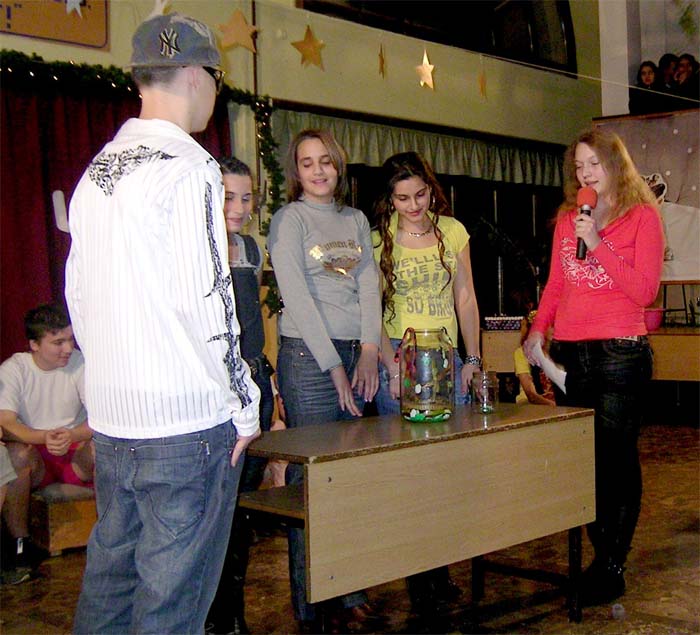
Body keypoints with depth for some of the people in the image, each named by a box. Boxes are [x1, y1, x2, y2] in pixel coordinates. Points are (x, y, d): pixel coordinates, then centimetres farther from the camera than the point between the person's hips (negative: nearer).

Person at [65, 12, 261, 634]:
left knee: (110, 571, 18)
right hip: (185, 419, -8)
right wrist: (243, 402, -8)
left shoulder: (97, 170, 12)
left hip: (109, 417, 8)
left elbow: (77, 293, 15)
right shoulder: (188, 167, -12)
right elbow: (204, 298, -17)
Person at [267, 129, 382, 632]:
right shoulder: (289, 219, 1)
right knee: (310, 477, -4)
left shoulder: (357, 220, 18)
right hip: (307, 354, -5)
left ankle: (352, 592, 15)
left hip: (358, 355, 5)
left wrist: (368, 351, -5)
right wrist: (333, 366, -11)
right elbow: (297, 296, -7)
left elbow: (369, 285, 9)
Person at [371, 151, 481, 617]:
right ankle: (417, 579, 4)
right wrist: (392, 367, -12)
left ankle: (441, 568, 12)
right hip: (397, 355, -3)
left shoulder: (452, 230, 8)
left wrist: (472, 359, 6)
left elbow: (465, 298, 11)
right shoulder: (378, 239, -1)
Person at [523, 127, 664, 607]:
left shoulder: (642, 215, 1)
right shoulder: (568, 217, 16)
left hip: (620, 352, -5)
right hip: (569, 353, 5)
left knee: (616, 459, -1)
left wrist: (596, 243, -14)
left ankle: (612, 568, 8)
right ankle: (600, 555, 20)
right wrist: (538, 330, 5)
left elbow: (644, 291, -8)